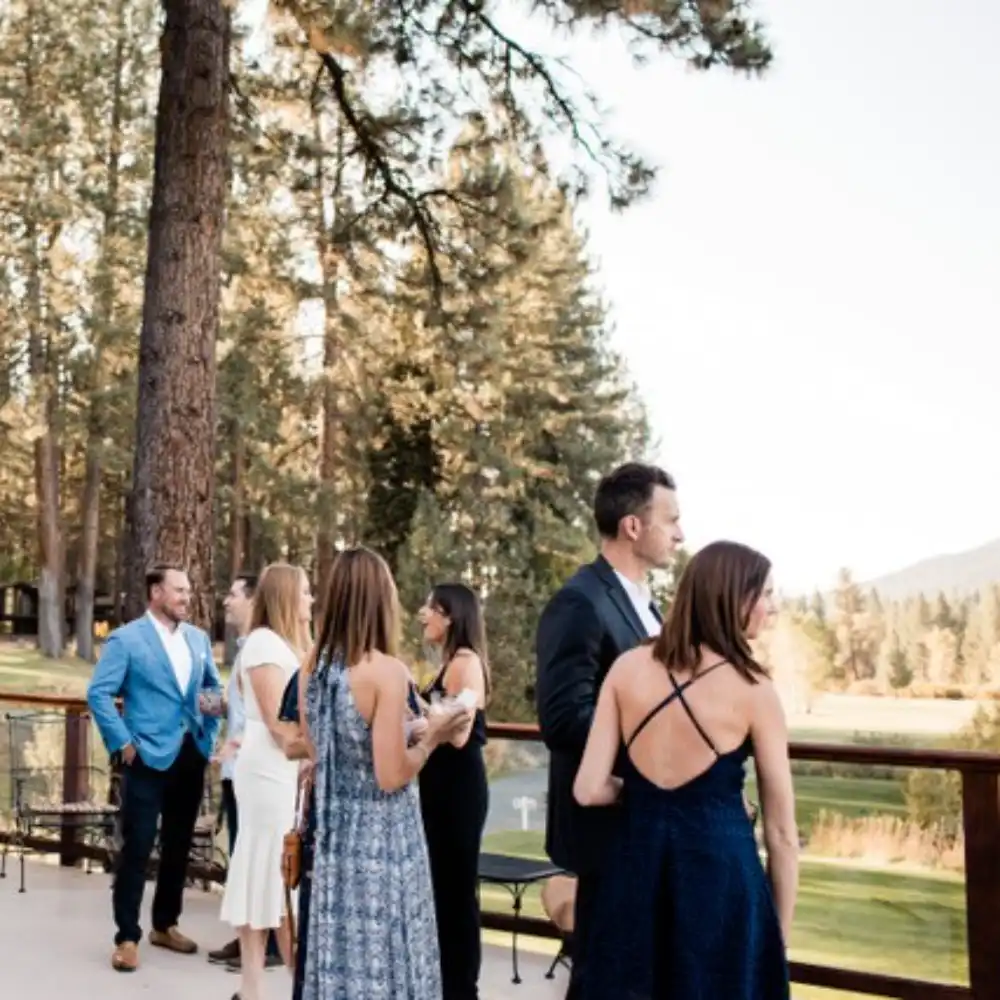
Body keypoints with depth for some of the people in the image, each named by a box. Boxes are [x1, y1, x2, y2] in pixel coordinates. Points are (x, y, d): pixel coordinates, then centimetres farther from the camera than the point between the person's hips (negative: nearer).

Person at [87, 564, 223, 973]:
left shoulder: (199, 639, 10)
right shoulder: (126, 639, -7)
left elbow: (213, 688, 19)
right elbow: (98, 693, -10)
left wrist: (210, 732, 3)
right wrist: (122, 743, -14)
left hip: (191, 756, 6)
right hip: (148, 757, -6)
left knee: (178, 846, 13)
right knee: (137, 848, -2)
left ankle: (165, 925, 28)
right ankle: (127, 937, 8)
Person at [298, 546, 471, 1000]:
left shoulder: (313, 666, 3)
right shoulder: (388, 671, -18)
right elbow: (391, 776, -19)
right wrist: (430, 737, -3)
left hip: (334, 834, 7)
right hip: (383, 838, -7)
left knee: (340, 952, 16)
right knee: (382, 957, 4)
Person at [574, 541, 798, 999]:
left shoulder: (628, 668, -3)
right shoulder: (753, 689, -9)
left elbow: (588, 789, -6)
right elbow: (781, 832, -4)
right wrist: (779, 933, 8)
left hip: (635, 865, 3)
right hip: (720, 871, -3)